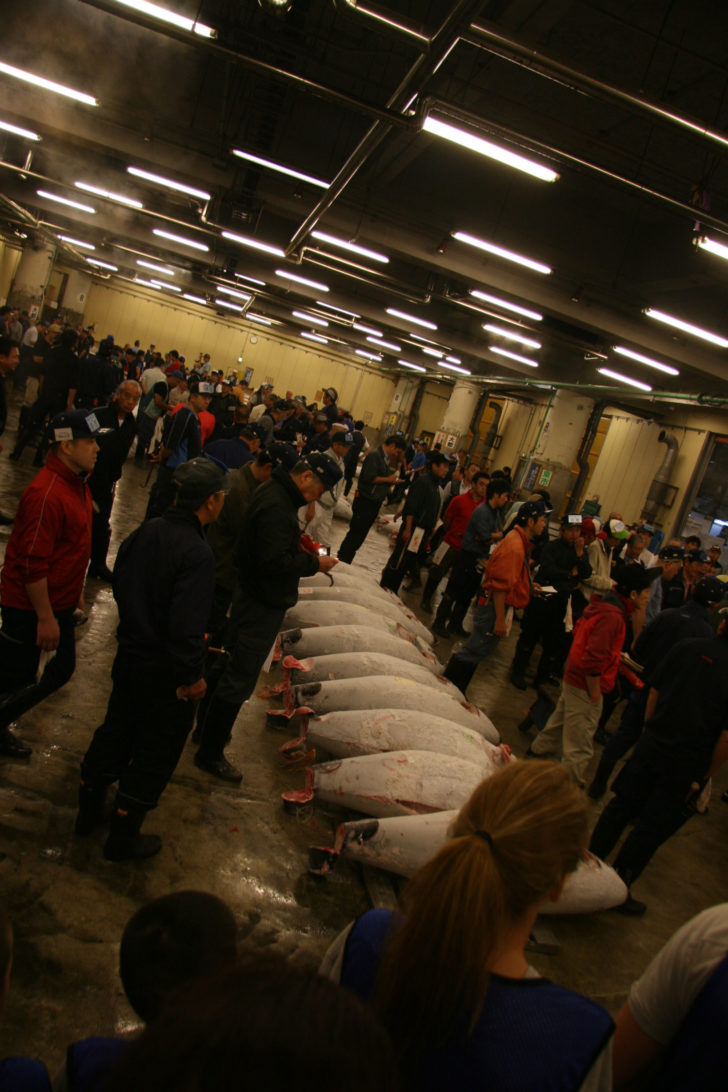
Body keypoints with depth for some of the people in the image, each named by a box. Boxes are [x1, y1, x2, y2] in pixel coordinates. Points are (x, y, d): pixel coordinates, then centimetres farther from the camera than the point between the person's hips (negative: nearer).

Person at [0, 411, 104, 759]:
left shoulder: (77, 482, 5)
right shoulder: (46, 494, -27)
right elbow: (32, 564, -26)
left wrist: (76, 591, 19)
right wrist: (45, 618, -22)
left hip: (58, 602, 10)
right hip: (30, 607, -10)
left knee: (61, 669, 19)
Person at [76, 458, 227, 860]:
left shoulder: (146, 531, -5)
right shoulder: (197, 554, -29)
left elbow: (121, 585, 8)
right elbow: (187, 627, -30)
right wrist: (192, 677, -17)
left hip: (129, 656, 8)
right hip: (165, 674, -7)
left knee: (115, 732, 26)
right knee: (156, 752, 13)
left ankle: (88, 812, 44)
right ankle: (122, 838, 28)